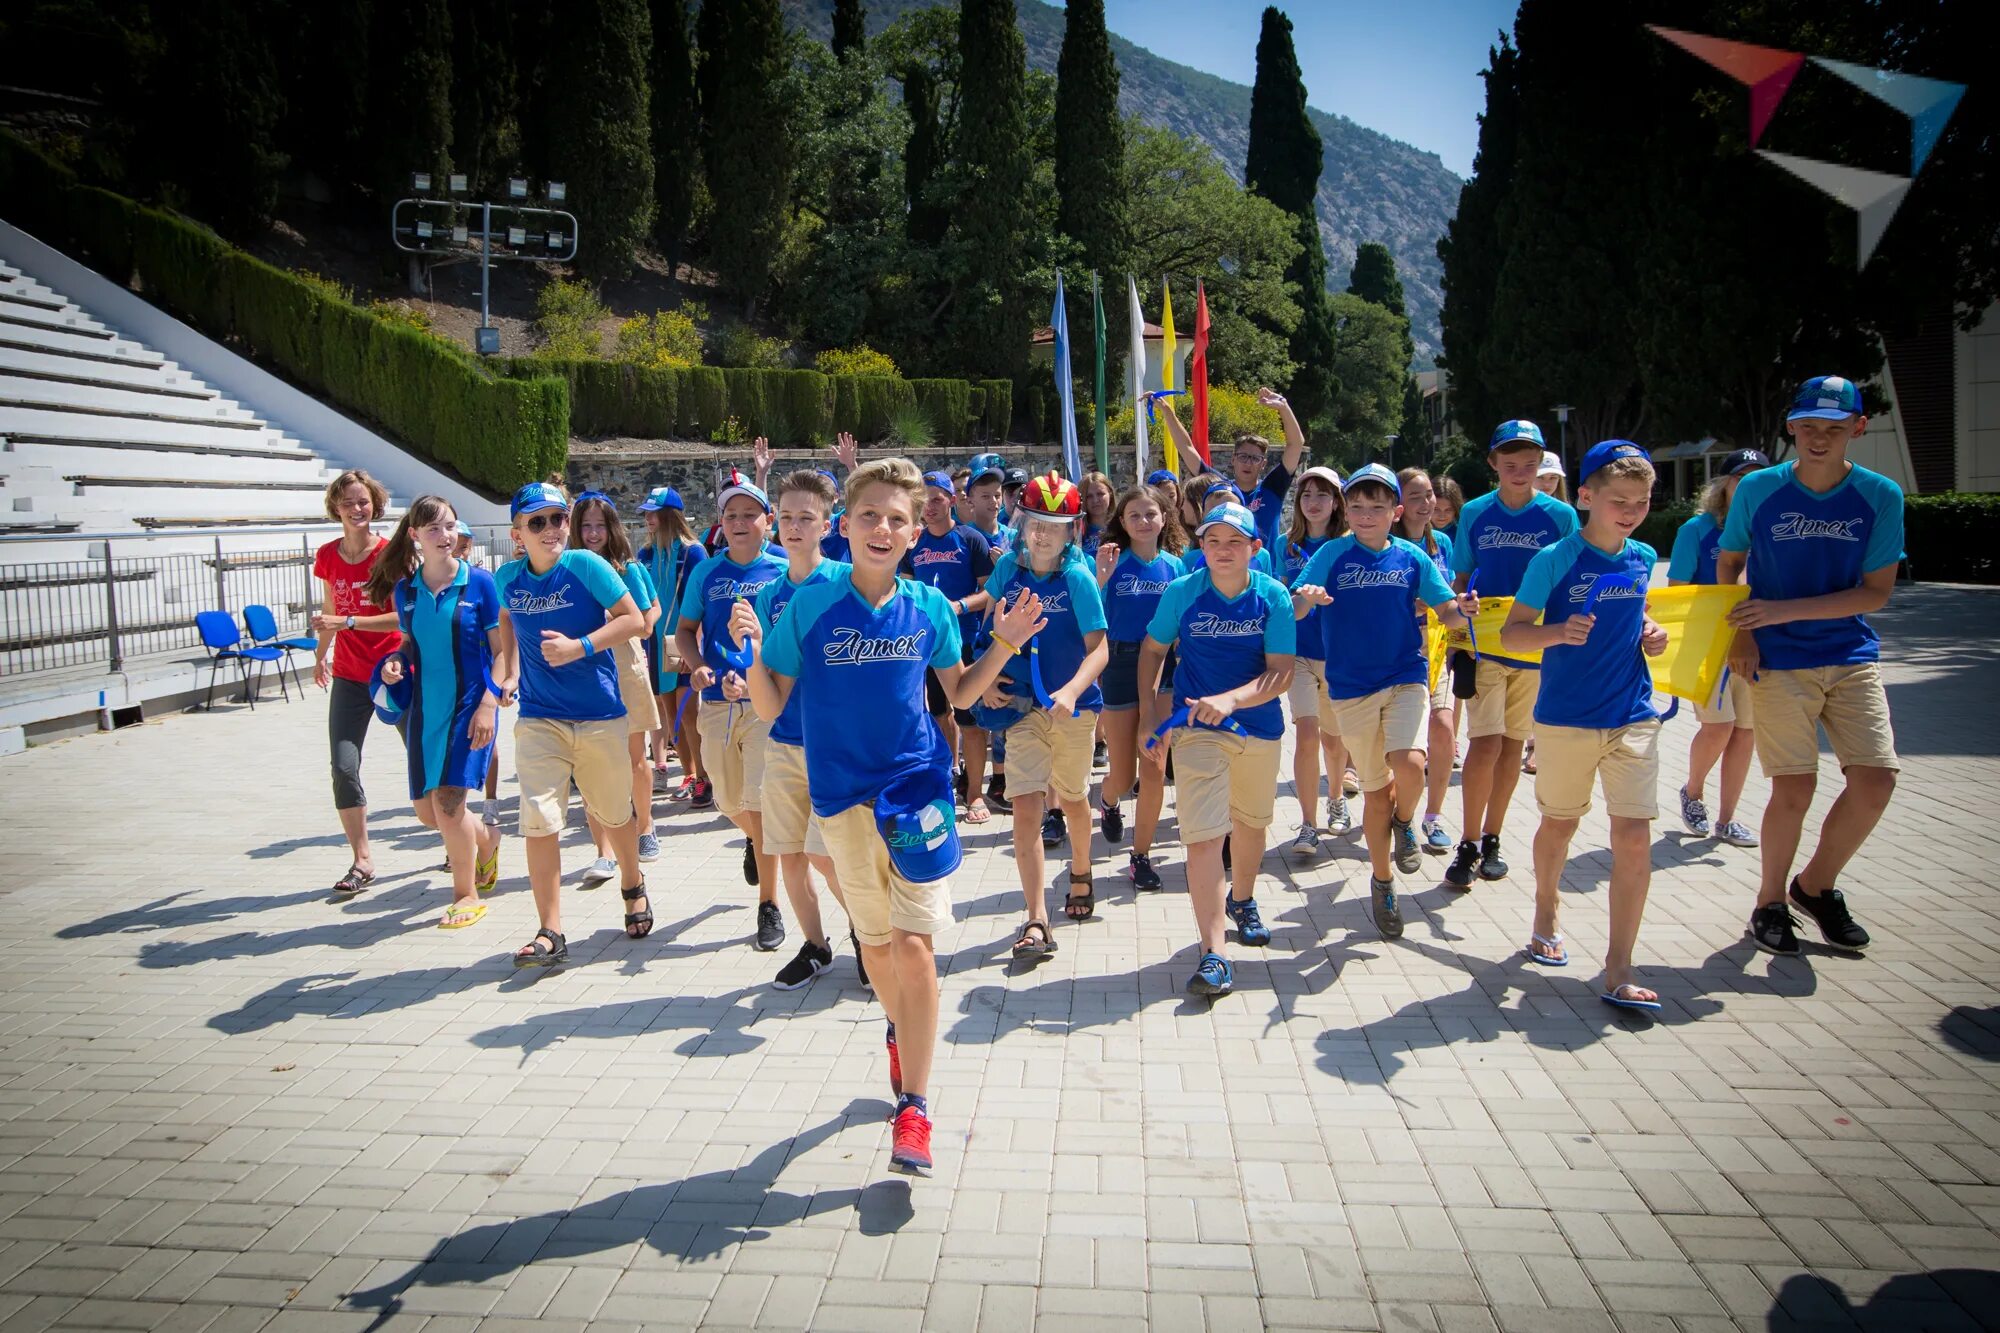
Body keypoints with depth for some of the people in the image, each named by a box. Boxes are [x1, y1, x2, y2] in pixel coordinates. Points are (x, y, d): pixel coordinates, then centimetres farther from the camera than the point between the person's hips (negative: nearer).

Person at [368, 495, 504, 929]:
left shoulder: (479, 583, -7)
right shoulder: (405, 590, 5)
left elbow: (502, 650, -5)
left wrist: (489, 703, -14)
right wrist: (395, 661, -5)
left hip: (470, 704, -5)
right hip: (425, 709, 5)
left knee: (448, 800, -11)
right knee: (426, 809, 8)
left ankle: (467, 894, 9)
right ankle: (486, 837, 40)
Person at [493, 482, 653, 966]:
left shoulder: (586, 565, -11)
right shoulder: (508, 577, 1)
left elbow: (634, 620, -12)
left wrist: (579, 646, -22)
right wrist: (509, 673, 12)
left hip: (600, 714, -2)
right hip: (539, 718, 2)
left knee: (614, 814, 14)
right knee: (538, 821, -8)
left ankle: (633, 886, 43)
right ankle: (550, 933, 1)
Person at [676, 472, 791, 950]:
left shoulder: (782, 571, -2)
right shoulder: (706, 571, 6)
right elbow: (685, 630, 13)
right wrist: (698, 665, -8)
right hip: (717, 701, 4)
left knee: (759, 801, -9)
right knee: (730, 801, 15)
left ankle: (769, 904, 4)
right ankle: (753, 841, 52)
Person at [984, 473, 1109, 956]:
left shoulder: (1078, 577, -11)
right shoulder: (1007, 568, -2)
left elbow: (1099, 649, -15)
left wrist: (1071, 691, -31)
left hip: (1074, 705, -1)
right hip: (1024, 705, 2)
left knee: (1072, 800, 17)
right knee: (1025, 805, -9)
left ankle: (1081, 876, 46)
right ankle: (1036, 922, -8)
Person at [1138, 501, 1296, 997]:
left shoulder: (1273, 597, -10)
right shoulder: (1181, 592, -10)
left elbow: (1281, 673, -15)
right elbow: (1152, 650, 4)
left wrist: (1231, 699, -31)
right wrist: (1148, 712, -2)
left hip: (1259, 724, 2)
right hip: (1197, 727, -2)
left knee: (1251, 820, 22)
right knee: (1203, 835, -14)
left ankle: (1242, 899, 51)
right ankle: (1212, 953, -13)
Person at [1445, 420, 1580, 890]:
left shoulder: (1560, 515, -1)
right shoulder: (1474, 514, 2)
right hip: (1484, 644, -1)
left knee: (1512, 744, 9)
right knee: (1486, 742, -11)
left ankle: (1491, 840, 23)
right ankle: (1467, 845, 2)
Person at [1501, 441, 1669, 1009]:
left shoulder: (1642, 558, 5)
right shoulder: (1555, 559, -10)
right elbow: (1510, 633, -9)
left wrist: (1651, 635, 3)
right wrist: (1560, 632, -27)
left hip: (1633, 716, 3)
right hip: (1565, 718, -3)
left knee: (1634, 837, -5)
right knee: (1559, 824, 14)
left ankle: (1618, 970, 2)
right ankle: (1546, 913, 42)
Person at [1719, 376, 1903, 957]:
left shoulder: (1880, 496, -3)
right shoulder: (1758, 489, -4)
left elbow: (1877, 592, -4)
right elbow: (1729, 563, 10)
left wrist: (1786, 610, -15)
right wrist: (1739, 634, -3)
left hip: (1852, 656, 2)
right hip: (1778, 660, -2)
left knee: (1876, 780, -6)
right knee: (1795, 787, -6)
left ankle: (1817, 885, 19)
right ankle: (1770, 902, 16)